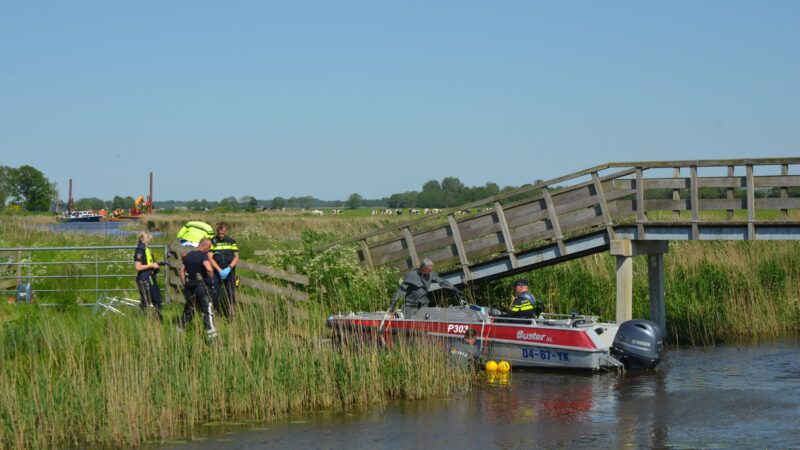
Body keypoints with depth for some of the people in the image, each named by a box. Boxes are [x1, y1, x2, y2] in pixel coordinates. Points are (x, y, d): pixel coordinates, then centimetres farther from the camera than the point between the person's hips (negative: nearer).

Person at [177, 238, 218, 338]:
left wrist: (185, 285, 18)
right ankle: (211, 333, -12)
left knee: (188, 310, 21)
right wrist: (212, 279, -11)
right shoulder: (203, 256, -11)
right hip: (201, 285, -7)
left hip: (189, 286, 7)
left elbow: (181, 272, 13)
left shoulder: (188, 256, 11)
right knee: (207, 311, -5)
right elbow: (209, 269, -28)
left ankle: (179, 329, 25)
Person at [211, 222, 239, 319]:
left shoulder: (231, 242, 6)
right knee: (215, 295, -6)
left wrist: (229, 268, -11)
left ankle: (231, 316, 8)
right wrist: (220, 270, -16)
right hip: (217, 273, -2)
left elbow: (236, 257, 5)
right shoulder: (212, 242, -1)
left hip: (229, 273, 2)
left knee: (231, 295, 2)